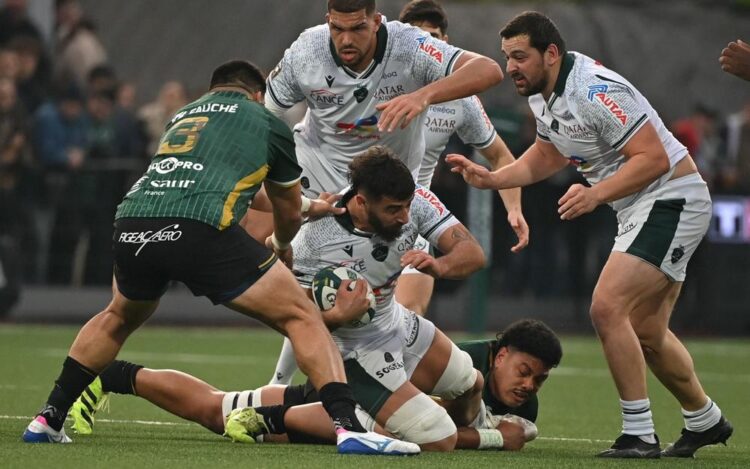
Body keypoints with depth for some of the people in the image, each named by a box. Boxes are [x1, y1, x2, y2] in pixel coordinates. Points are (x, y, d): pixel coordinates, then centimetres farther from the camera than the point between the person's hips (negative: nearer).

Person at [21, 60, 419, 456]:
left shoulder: (183, 115, 36)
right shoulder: (267, 122, 23)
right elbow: (289, 214, 35)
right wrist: (281, 247, 59)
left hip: (130, 226, 5)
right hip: (199, 228, -5)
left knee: (118, 318, 36)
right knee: (301, 317, 5)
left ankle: (49, 418, 34)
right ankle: (348, 427, -11)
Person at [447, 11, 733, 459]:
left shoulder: (597, 91, -25)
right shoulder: (542, 95, 5)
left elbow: (655, 158, -26)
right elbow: (547, 156, 21)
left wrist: (595, 195, -34)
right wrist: (492, 178, 7)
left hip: (671, 199, -10)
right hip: (639, 209, 10)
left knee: (608, 308, -19)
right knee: (645, 333, 16)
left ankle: (639, 435, -13)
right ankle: (705, 419, 35)